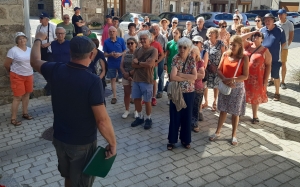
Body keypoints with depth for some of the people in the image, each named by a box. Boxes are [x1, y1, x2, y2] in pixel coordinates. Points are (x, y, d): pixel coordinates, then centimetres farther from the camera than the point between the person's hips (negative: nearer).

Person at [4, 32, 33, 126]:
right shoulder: (13, 50, -13)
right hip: (17, 76, -6)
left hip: (29, 75, 6)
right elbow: (6, 64, -7)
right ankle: (13, 118, 6)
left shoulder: (30, 49, 5)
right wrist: (13, 72, 8)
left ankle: (25, 113, 29)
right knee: (18, 97, -4)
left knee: (27, 94, 13)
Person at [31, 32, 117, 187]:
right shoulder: (93, 81, -26)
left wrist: (38, 39, 30)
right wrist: (112, 143, -12)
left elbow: (34, 61, 13)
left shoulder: (56, 70, -10)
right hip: (83, 143, -5)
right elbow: (102, 120, -26)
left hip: (59, 138, 5)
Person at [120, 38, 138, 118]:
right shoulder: (125, 54, 7)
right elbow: (121, 66, 4)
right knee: (126, 94, 11)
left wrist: (130, 73, -15)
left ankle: (136, 110, 20)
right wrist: (125, 74, -12)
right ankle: (127, 110, 22)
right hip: (125, 77, 4)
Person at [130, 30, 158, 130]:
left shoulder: (153, 50, -9)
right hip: (136, 79, 5)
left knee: (147, 101, 6)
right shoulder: (137, 50, 6)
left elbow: (150, 64, -22)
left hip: (147, 80, -5)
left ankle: (148, 119, 25)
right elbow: (133, 64, -4)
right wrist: (144, 64, -16)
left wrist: (138, 62, -9)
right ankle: (140, 117, 31)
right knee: (136, 99, 13)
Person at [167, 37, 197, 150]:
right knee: (174, 116, 7)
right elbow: (173, 77, -20)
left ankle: (185, 139, 28)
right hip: (176, 92, -2)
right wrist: (188, 78, -17)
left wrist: (180, 74, -17)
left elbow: (195, 76, -13)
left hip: (189, 92, 2)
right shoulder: (175, 59, -8)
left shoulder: (191, 60, -1)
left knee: (187, 116, 12)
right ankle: (172, 140, 22)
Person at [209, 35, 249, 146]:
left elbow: (245, 76, -11)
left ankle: (234, 135, 23)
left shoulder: (244, 58, -9)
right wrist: (225, 80, -17)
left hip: (237, 87, -2)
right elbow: (219, 70, -1)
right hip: (224, 86, 3)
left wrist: (233, 80, -24)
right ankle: (217, 132, 25)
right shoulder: (225, 55, 0)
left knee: (235, 112, 7)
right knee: (223, 110, 13)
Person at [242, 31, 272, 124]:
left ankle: (255, 116, 27)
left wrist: (266, 80, -11)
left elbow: (268, 65, -6)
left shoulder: (265, 51, -5)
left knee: (256, 96, 11)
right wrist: (252, 33, -5)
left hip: (256, 78, -2)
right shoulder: (248, 45, 5)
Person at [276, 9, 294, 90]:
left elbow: (291, 37, 0)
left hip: (284, 47, -3)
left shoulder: (289, 24, -3)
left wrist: (286, 45, -4)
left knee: (283, 64, 5)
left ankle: (282, 82, 12)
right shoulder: (275, 24, 4)